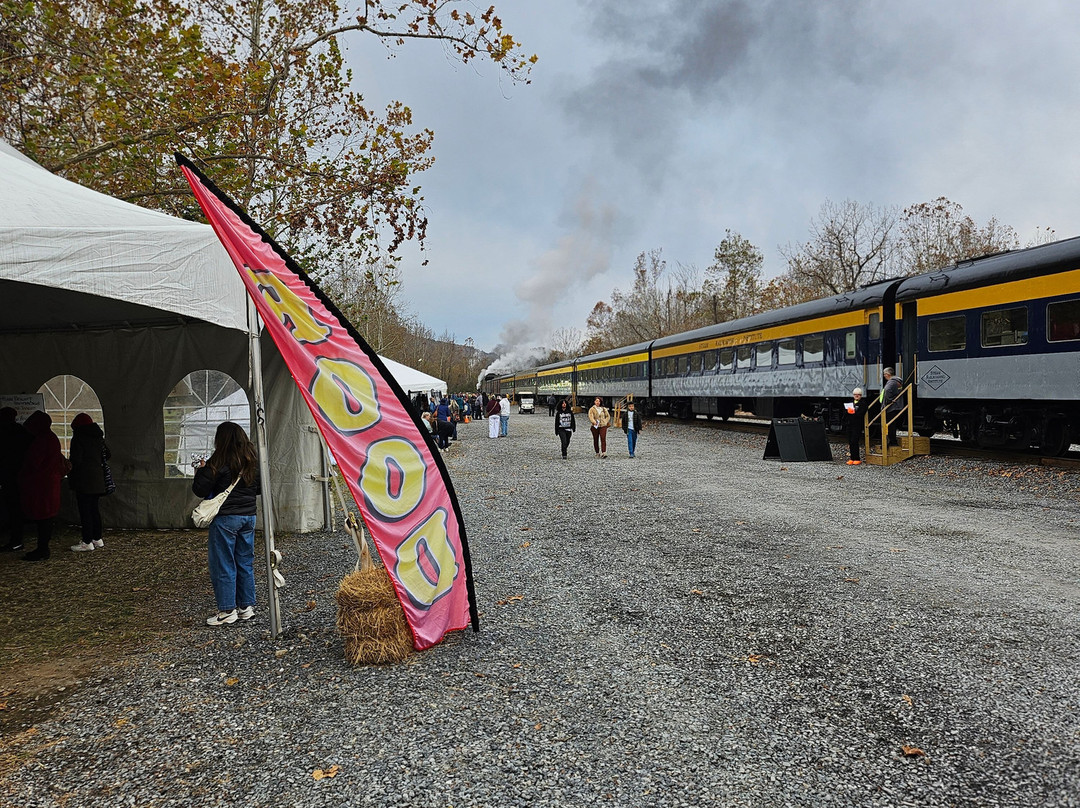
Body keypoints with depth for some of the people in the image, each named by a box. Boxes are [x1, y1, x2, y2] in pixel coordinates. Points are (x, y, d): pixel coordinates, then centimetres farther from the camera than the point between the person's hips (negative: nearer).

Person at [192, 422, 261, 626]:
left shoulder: (218, 463, -14)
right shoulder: (253, 461, 5)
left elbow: (200, 490, -12)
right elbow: (259, 489, 14)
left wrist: (200, 471, 4)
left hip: (225, 518, -6)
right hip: (248, 516, 7)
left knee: (223, 565, 3)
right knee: (246, 563, 14)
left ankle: (227, 611, 7)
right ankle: (247, 607, 20)